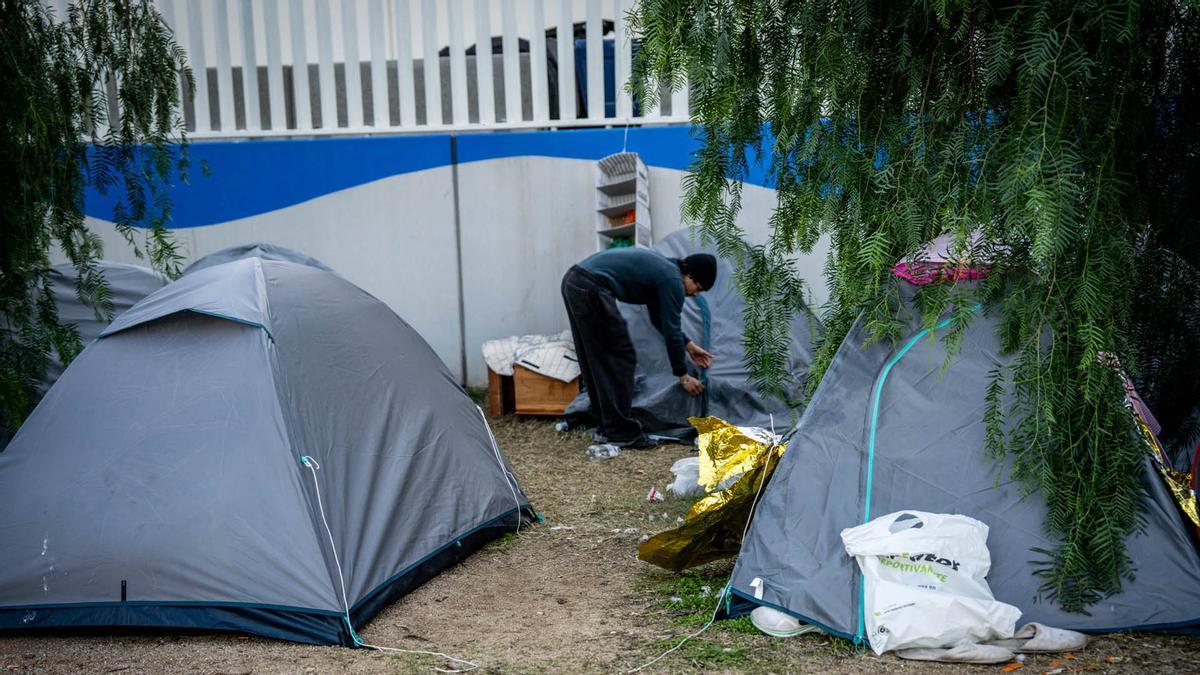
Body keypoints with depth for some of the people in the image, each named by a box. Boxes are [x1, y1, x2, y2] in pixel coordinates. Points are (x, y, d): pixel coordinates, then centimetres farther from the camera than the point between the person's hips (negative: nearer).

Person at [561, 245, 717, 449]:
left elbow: (659, 318, 35)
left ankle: (607, 425, 23)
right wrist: (683, 376, 10)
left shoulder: (660, 267, 25)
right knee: (621, 358, -2)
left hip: (572, 280, 10)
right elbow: (671, 331, 0)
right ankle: (621, 433, 1)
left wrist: (688, 345, 39)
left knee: (597, 360, 16)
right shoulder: (672, 281, -3)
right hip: (591, 288, -10)